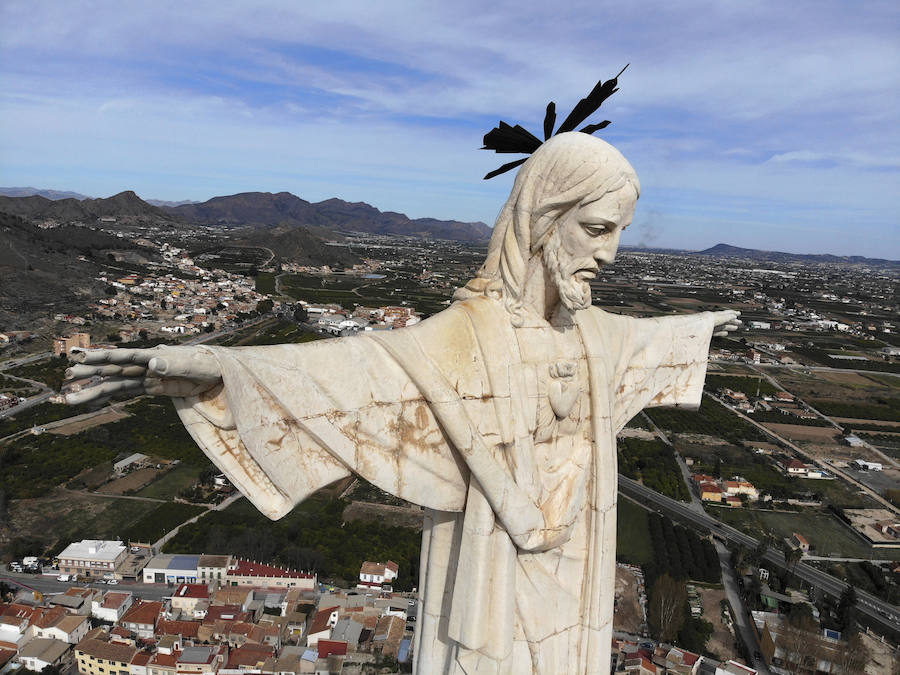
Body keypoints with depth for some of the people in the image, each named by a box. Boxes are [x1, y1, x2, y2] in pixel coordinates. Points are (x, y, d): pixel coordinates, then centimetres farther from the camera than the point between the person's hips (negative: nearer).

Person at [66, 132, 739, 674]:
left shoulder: (585, 328, -1)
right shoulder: (468, 332, -24)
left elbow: (640, 335, 21)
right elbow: (350, 367, -35)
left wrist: (697, 325, 38)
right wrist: (216, 367, -48)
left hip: (568, 564, 7)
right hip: (497, 569, -6)